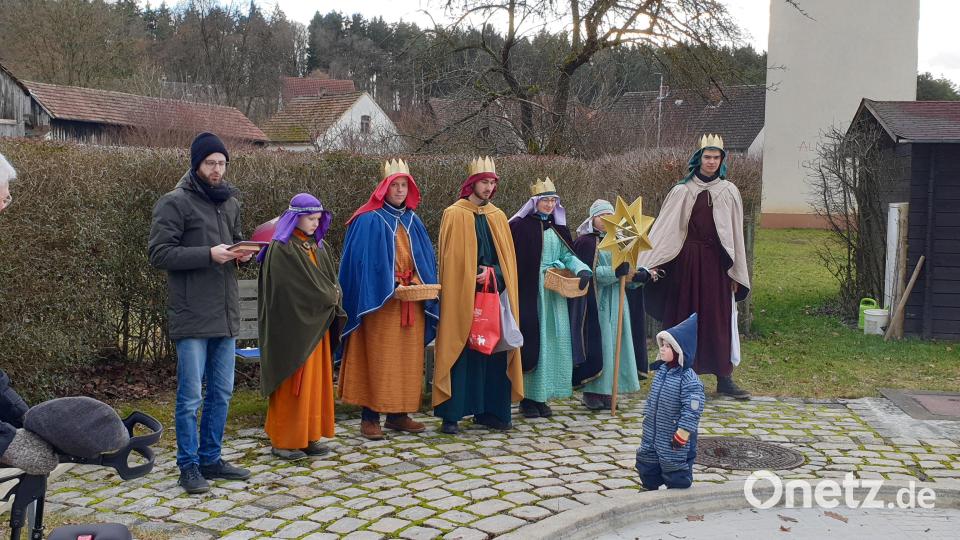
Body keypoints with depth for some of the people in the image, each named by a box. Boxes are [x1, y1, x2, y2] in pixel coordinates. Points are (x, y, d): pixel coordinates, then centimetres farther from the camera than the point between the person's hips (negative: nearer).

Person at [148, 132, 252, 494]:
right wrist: (208, 254, -20)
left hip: (226, 314, 7)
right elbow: (159, 253, -13)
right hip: (191, 316, -7)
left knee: (221, 393, 13)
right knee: (190, 397, 0)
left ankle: (211, 459, 26)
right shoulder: (175, 203, -7)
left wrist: (242, 254, 2)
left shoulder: (230, 202, 14)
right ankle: (189, 466, 13)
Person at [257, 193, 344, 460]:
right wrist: (327, 298, -5)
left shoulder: (319, 247, 13)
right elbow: (292, 288, -16)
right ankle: (283, 441, 7)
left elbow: (332, 281, 12)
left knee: (315, 381, 9)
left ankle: (309, 436, 16)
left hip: (317, 325, 7)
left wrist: (331, 298, -9)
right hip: (293, 324, -7)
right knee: (292, 381, -3)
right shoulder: (281, 249, -11)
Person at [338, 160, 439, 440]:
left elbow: (425, 259, 17)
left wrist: (422, 285, 3)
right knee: (378, 357, -5)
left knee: (408, 358, 6)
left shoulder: (413, 222, 16)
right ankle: (369, 417, 1)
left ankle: (398, 414, 14)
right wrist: (386, 288, -16)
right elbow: (360, 261, -9)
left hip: (413, 301, 6)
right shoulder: (368, 221, -4)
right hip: (380, 300, -6)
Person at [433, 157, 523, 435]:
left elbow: (508, 258, 12)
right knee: (460, 352, -4)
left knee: (494, 351, 5)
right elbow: (449, 259, -5)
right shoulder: (454, 215, -1)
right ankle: (451, 415, 2)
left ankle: (489, 411, 15)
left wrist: (491, 272, -7)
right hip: (462, 296, -5)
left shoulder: (498, 217, 13)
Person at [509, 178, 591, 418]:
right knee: (530, 342, -6)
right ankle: (527, 398, 4)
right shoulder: (519, 226, -4)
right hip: (528, 294, -6)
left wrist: (583, 269, -9)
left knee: (550, 342, 5)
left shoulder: (557, 229, 14)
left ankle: (541, 396, 14)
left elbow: (567, 255, 9)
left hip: (553, 294, 6)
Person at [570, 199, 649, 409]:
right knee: (597, 344, -6)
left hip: (616, 303, 7)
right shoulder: (585, 242, -4)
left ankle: (607, 390, 12)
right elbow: (588, 273, -15)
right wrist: (614, 272, -26)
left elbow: (626, 275, 14)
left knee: (614, 343, 6)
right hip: (595, 303, -6)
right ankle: (591, 392, 1)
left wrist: (641, 275, -6)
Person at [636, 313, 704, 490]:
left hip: (673, 438, -8)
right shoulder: (662, 370, 3)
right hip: (653, 434, 8)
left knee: (675, 470, 6)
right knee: (646, 463, 20)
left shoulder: (689, 379, -23)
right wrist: (647, 420, 18)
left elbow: (692, 410, -24)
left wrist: (682, 435, -23)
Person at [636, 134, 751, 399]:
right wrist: (652, 264, -10)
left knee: (719, 318, 3)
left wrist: (736, 274, 4)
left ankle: (724, 377, 9)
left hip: (716, 262, 1)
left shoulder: (729, 192, 7)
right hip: (686, 261, -1)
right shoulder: (682, 191, 3)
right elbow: (664, 229, -1)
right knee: (684, 317, 4)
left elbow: (735, 234, 7)